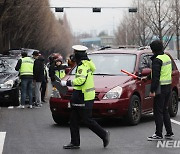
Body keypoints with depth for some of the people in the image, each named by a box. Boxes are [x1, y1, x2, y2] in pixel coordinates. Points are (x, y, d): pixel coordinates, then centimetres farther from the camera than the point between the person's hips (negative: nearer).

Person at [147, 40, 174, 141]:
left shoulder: (157, 60, -15)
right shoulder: (167, 57, 12)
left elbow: (155, 76, -20)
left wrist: (152, 90, -19)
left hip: (160, 88, -9)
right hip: (168, 87, 9)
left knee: (158, 111, -3)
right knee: (165, 110, 16)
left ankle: (158, 134, -1)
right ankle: (169, 133, 17)